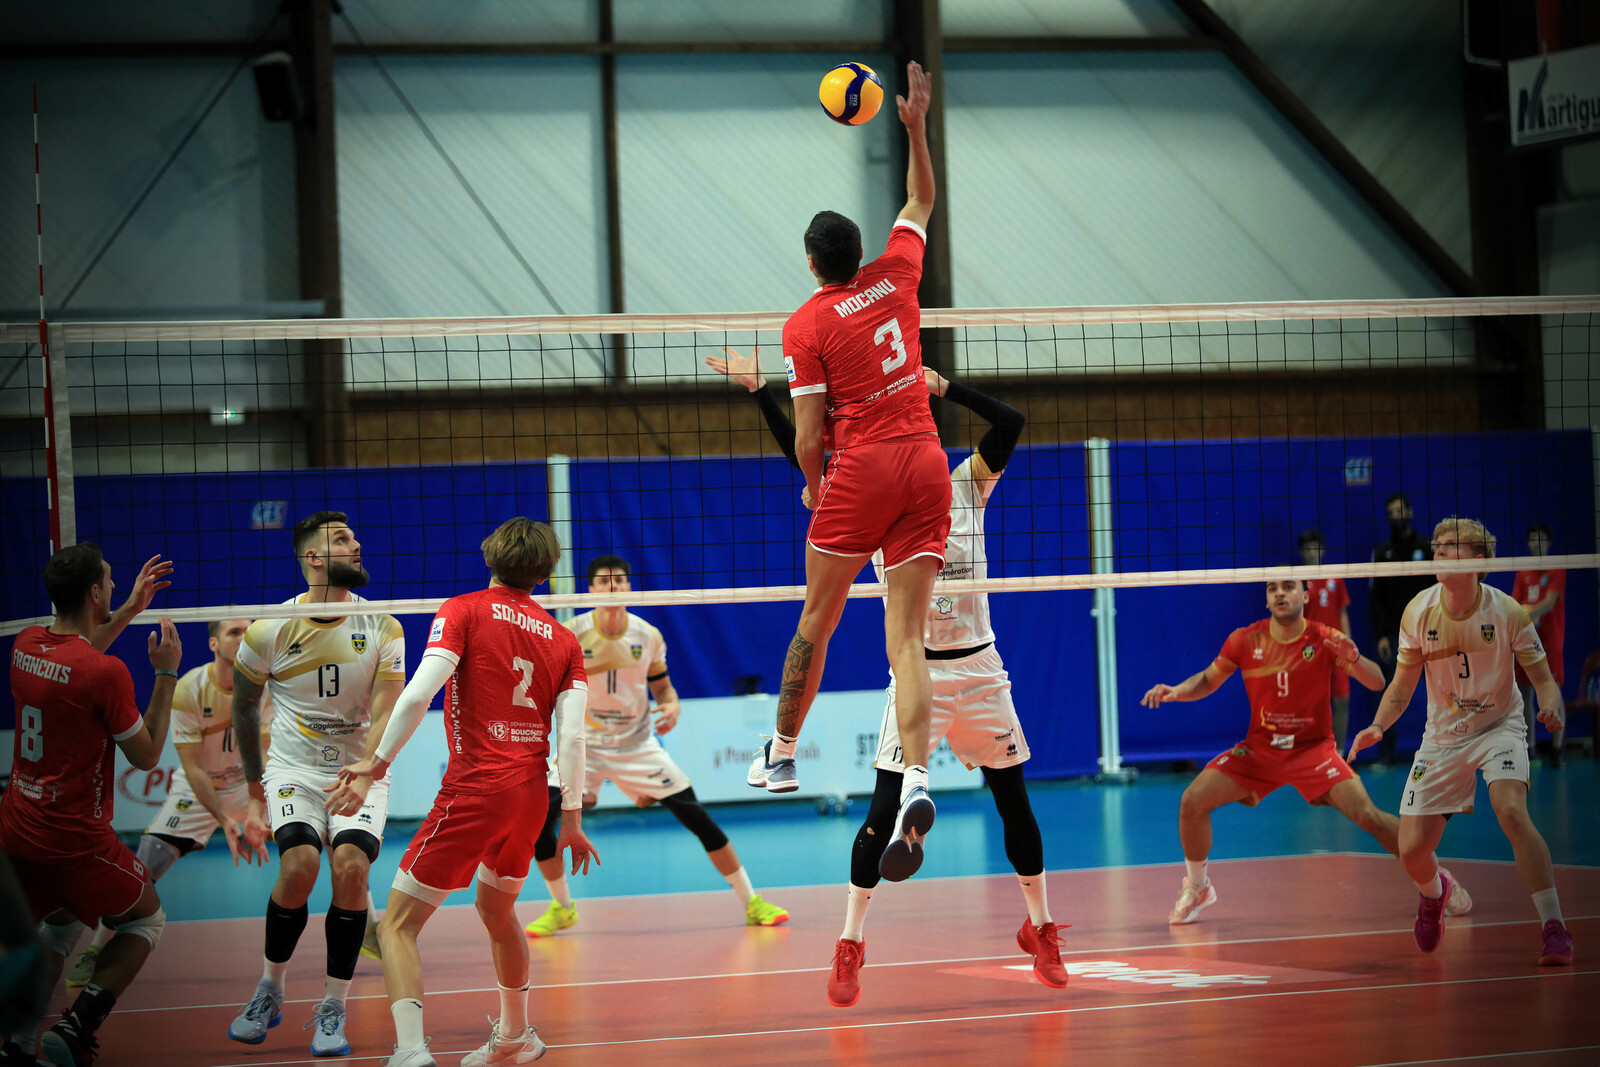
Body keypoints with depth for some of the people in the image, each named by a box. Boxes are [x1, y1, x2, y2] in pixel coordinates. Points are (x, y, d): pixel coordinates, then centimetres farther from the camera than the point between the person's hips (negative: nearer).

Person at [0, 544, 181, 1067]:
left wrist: (130, 610, 27)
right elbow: (146, 755, -8)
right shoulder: (107, 672, -21)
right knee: (146, 918, 16)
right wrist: (166, 674, -4)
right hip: (74, 838, -7)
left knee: (63, 923, 29)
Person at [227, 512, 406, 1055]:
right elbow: (244, 707, 9)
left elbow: (386, 713, -13)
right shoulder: (269, 630, -5)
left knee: (350, 864, -24)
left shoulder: (382, 629, -4)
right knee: (299, 863, -25)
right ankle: (269, 990, 0)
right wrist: (254, 791, 13)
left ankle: (333, 1010, -10)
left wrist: (363, 775, -31)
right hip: (293, 770, -1)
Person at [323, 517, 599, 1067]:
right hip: (532, 794, 6)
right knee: (497, 908, 30)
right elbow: (572, 737, 1)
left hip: (474, 790, -6)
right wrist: (571, 818, 6)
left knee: (398, 924, -4)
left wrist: (378, 763, -7)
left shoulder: (463, 611, -2)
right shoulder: (563, 640, 9)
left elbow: (418, 695, -15)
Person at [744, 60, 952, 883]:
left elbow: (809, 436, -5)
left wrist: (813, 488, 13)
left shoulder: (805, 327, -5)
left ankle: (782, 754, 29)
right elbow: (922, 201, 26)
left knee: (816, 620, 15)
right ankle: (915, 780, -23)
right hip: (925, 466, 3)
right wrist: (917, 126, 24)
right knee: (905, 637, -4)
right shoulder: (895, 276, 6)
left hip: (859, 472, -3)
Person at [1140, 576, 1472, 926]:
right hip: (1259, 749, 2)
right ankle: (1197, 887, 12)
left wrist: (1354, 660, -33)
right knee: (1192, 802, -13)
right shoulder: (1246, 640, -5)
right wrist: (1177, 691, -13)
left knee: (1367, 816, -19)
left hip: (1314, 749, -2)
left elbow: (1377, 683, -12)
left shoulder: (1324, 640, -11)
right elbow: (1208, 681, 8)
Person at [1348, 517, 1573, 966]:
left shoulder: (1507, 612, -16)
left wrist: (1551, 706, -32)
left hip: (1498, 727, -3)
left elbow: (1543, 678, -9)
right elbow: (1402, 687, 0)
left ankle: (1554, 930, -25)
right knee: (1412, 852, -4)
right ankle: (1435, 892, 36)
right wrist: (1378, 725, -19)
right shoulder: (1418, 613, -10)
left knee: (1511, 811, -32)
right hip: (1442, 738, 3)